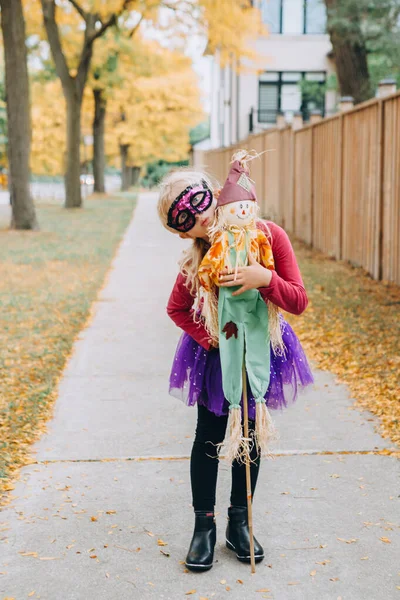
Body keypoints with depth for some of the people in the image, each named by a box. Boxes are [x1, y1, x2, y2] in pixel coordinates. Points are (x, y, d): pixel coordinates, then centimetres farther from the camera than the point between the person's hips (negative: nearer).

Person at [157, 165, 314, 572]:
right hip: (216, 351, 0)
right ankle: (204, 527, 19)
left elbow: (299, 302, -20)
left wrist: (266, 278, -37)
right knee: (208, 439, 4)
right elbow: (177, 308, -2)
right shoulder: (199, 254, -17)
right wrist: (209, 339, -14)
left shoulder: (268, 236, -20)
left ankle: (239, 524, 26)